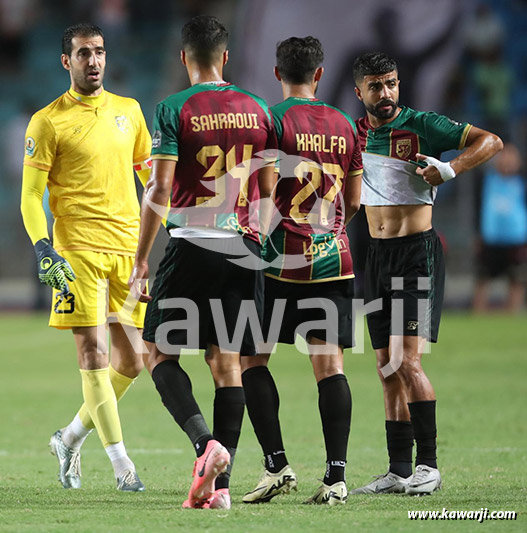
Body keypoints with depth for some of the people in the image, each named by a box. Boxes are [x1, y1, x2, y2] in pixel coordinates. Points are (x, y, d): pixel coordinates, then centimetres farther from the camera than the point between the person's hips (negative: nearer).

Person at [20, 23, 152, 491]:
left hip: (130, 246, 5)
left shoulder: (128, 111, 14)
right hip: (78, 249, -5)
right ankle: (121, 462, -6)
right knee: (93, 352, -10)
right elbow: (31, 194, -2)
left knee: (130, 362, 4)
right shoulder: (48, 122, -1)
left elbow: (151, 174, 23)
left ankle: (71, 438, 23)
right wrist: (43, 248, -16)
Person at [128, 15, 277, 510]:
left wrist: (141, 260, -4)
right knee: (227, 363, 6)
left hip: (190, 246, -4)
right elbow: (268, 191, 10)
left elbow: (159, 191, -10)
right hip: (242, 248, 4)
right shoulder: (257, 110, 8)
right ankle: (220, 484, 1)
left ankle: (205, 442, -18)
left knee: (161, 354, 6)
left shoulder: (174, 110, -6)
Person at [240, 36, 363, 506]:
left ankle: (277, 464, -4)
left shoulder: (274, 120, -6)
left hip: (282, 260, -4)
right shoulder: (344, 125, 10)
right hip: (335, 258, 4)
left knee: (251, 357, 6)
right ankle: (336, 476, -5)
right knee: (330, 363, 2)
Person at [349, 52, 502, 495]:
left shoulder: (423, 125, -7)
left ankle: (429, 465, -10)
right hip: (377, 254, 6)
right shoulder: (356, 131, 10)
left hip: (418, 251, -6)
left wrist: (449, 170, -26)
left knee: (407, 360, -15)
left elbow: (490, 142, -13)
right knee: (387, 367, 6)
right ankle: (399, 471, 9)